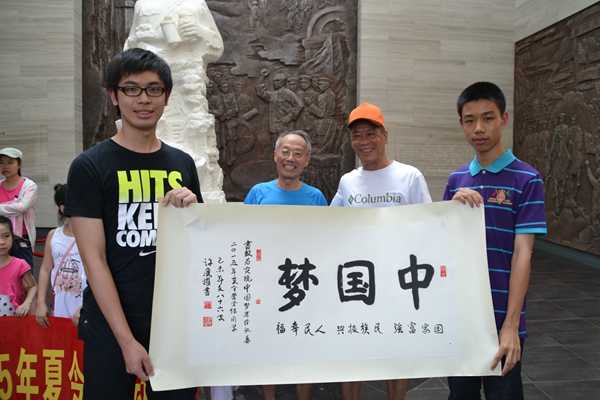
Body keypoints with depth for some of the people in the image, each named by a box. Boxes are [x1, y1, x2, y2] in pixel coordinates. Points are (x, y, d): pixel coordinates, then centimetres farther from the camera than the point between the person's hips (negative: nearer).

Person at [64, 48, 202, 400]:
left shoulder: (183, 164, 5)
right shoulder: (89, 166, -6)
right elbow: (93, 258, -11)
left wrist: (191, 209, -9)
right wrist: (126, 340, -14)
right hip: (111, 329, -3)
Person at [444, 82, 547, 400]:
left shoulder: (526, 179, -8)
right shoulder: (456, 180, 6)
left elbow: (522, 254, -13)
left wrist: (510, 325, -17)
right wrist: (454, 204, -12)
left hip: (500, 319, -4)